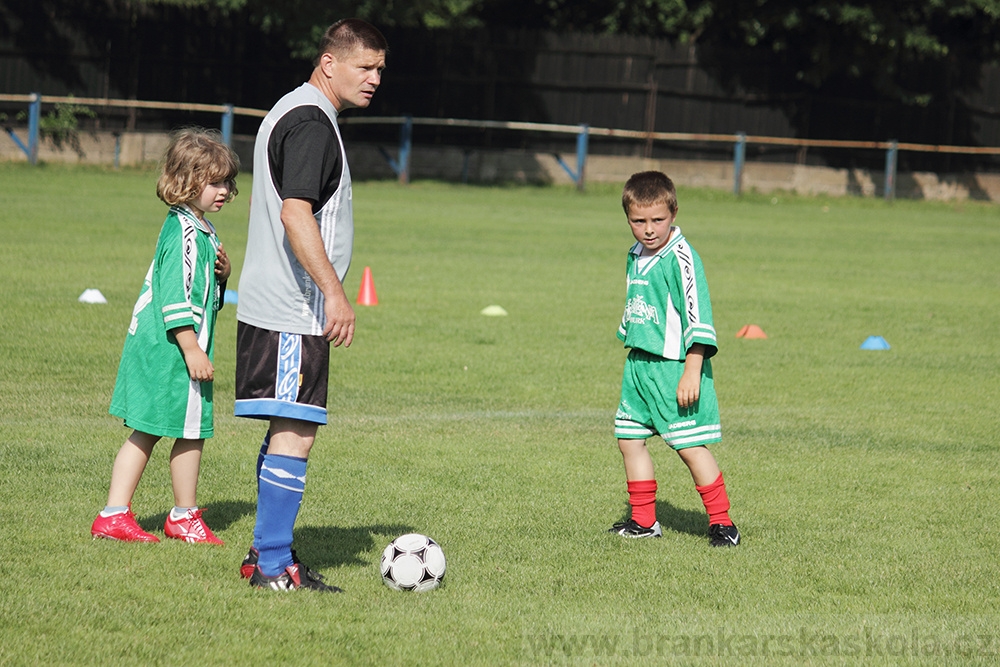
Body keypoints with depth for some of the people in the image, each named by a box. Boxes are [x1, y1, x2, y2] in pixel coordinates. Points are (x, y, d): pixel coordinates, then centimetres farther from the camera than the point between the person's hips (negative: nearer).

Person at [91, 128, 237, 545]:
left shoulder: (200, 229, 15)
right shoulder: (185, 232, -17)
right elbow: (174, 293, -22)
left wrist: (221, 273, 4)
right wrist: (192, 349, -22)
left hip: (153, 347, 10)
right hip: (172, 348, -10)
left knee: (146, 432, 11)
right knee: (191, 431, 1)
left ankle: (115, 513, 12)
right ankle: (185, 518, 13)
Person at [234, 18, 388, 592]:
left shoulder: (293, 112, 19)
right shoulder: (312, 123, -15)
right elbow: (295, 214, -25)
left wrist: (327, 292, 30)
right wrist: (334, 293, -26)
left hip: (273, 307, 11)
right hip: (292, 312, -11)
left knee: (287, 430, 14)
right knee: (296, 433, -9)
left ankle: (269, 554, 20)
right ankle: (274, 566, -8)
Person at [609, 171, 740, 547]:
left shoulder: (680, 257, -15)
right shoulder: (636, 257, 11)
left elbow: (697, 316, -17)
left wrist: (691, 373, -21)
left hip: (675, 365, -8)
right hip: (639, 364, 8)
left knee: (691, 446, -9)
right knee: (629, 439, 11)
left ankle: (722, 523, 0)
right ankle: (643, 520, 23)